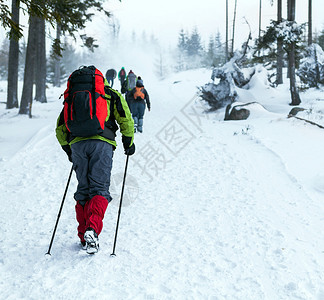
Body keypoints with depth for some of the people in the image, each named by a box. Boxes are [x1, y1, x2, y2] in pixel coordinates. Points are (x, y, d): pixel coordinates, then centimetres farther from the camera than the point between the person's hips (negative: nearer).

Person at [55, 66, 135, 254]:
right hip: (102, 143, -3)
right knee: (100, 188, -4)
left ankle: (84, 237, 10)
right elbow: (126, 120, 8)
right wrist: (129, 143, 21)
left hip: (77, 144, 3)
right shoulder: (111, 94, 19)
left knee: (83, 190, 11)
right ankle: (92, 229, -26)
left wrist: (68, 150, 35)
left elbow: (60, 128, 25)